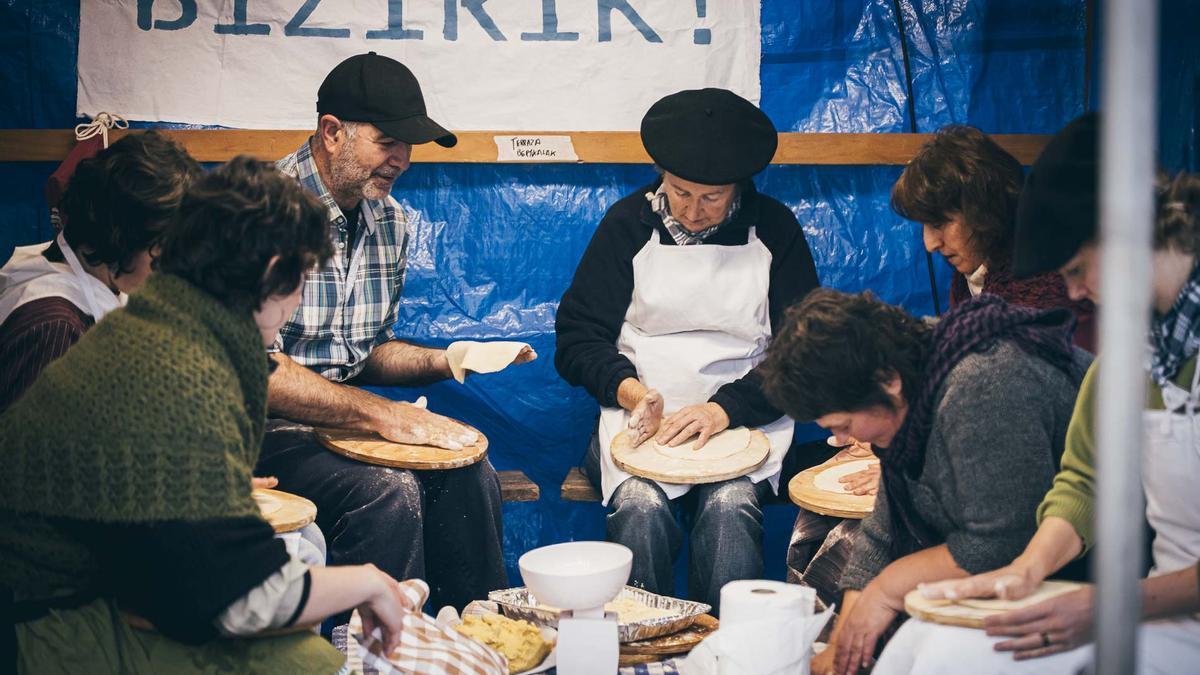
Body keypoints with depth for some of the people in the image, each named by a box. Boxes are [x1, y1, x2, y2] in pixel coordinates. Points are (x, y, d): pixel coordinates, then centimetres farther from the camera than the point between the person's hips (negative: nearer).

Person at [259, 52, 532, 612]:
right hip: (263, 427, -7)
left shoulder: (390, 220, 9)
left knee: (470, 476, -14)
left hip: (343, 415, 7)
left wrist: (442, 360, -1)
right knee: (387, 492, -29)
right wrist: (382, 415, -25)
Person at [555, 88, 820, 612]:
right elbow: (577, 337, 7)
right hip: (640, 417, 1)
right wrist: (630, 392, -14)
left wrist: (724, 410, -13)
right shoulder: (628, 224, 8)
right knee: (641, 505, -30)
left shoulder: (773, 229, 6)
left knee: (729, 507, -31)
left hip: (742, 419, 0)